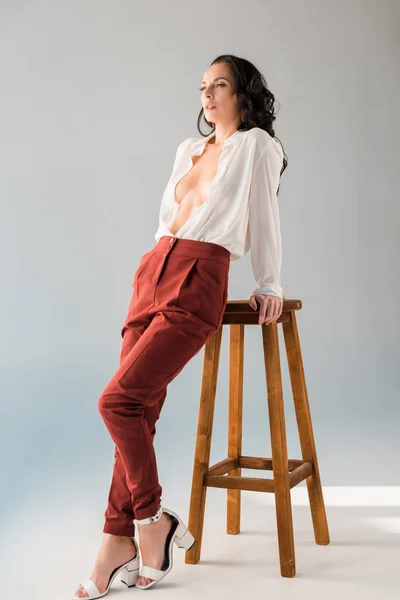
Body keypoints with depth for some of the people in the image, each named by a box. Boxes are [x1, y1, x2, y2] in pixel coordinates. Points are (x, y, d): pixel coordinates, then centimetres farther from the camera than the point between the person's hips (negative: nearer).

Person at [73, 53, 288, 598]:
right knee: (141, 408, 1)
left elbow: (264, 215, 5)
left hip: (197, 284, -7)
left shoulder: (256, 144, 5)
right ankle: (121, 541, 6)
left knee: (119, 400, -15)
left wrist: (269, 284, 6)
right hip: (152, 272, 7)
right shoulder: (189, 149, 25)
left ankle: (152, 521, 2)